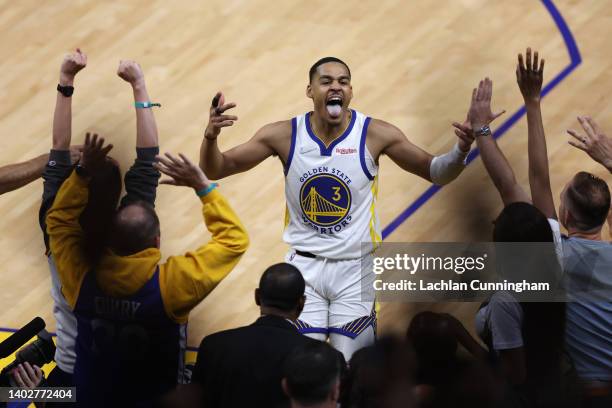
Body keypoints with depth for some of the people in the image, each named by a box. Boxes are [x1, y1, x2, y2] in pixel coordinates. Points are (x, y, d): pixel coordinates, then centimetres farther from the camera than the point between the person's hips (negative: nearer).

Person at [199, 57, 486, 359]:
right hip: (304, 268, 1)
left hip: (355, 269, -1)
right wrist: (210, 137, -27)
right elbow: (215, 170, -5)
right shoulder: (284, 135, -9)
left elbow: (436, 173, -4)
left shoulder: (375, 134, -11)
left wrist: (461, 149, -26)